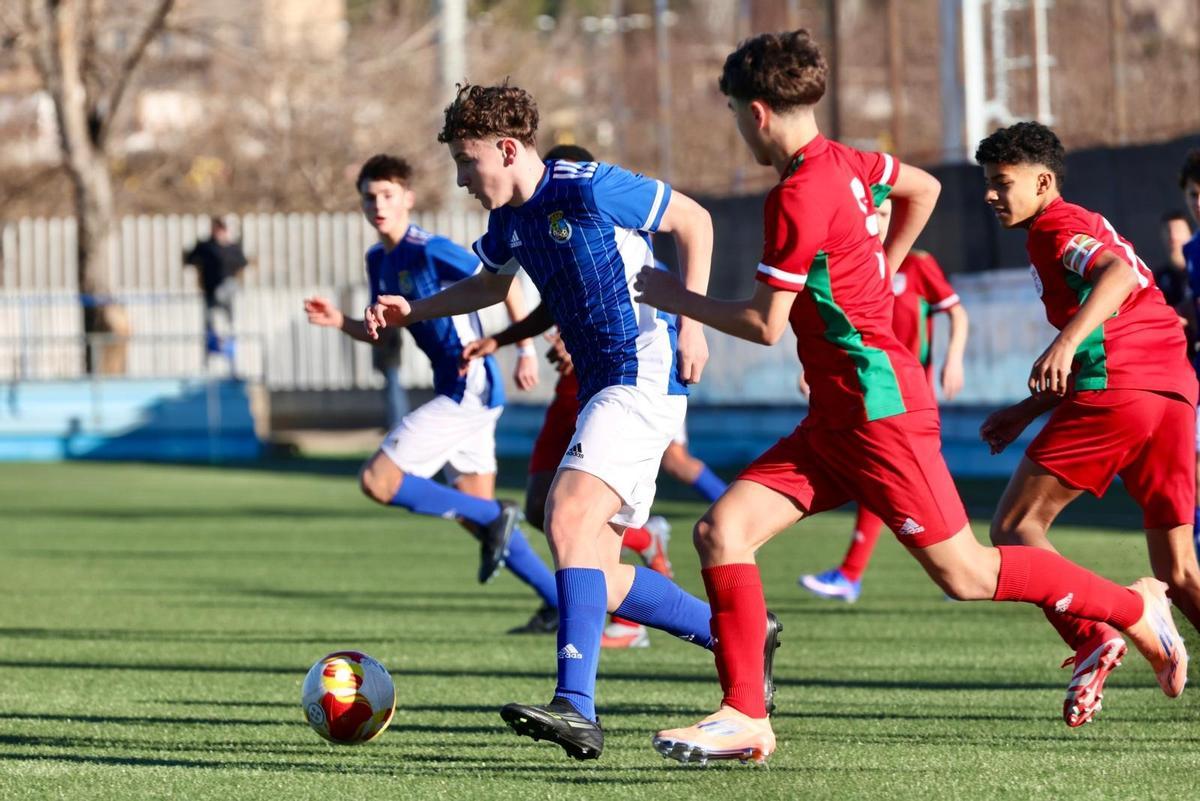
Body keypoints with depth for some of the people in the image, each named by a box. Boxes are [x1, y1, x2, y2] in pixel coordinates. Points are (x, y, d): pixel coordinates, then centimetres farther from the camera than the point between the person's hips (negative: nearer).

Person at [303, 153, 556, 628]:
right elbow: (382, 333, 20)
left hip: (469, 389, -10)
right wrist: (339, 322, 1)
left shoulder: (430, 251, -14)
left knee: (377, 482, -12)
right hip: (456, 392, 10)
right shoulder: (379, 260, 12)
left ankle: (493, 519, -5)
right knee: (475, 511, 12)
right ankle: (562, 604, 15)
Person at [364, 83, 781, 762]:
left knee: (569, 518, -25)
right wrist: (414, 311, 20)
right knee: (597, 580, 6)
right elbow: (491, 284, 33)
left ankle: (576, 707, -33)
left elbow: (694, 221, -5)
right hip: (599, 387, 9)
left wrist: (692, 322, -11)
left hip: (646, 374, -9)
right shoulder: (510, 220, 11)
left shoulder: (589, 189, -13)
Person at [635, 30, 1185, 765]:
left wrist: (676, 298, -3)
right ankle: (745, 717, -4)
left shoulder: (801, 194, -18)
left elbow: (764, 324, -17)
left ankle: (1135, 607, 15)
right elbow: (924, 188, 28)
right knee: (722, 531, -2)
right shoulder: (843, 163, 9)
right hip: (837, 419, 10)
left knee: (964, 573, -1)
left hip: (878, 407, -10)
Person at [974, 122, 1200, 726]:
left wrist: (1065, 341, -31)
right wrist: (1026, 413, 35)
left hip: (1115, 394, -9)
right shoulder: (1088, 228, 30)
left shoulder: (1056, 228, 2)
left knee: (1014, 527, 0)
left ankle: (1092, 639, -19)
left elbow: (1117, 273, -20)